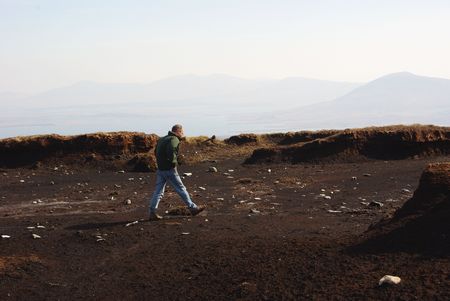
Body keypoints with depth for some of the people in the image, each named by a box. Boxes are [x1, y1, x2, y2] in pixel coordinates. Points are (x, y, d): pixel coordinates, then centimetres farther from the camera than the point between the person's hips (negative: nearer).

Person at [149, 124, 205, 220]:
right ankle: (192, 208, 10)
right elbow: (171, 151, -29)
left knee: (158, 191, 7)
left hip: (160, 169, 8)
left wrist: (162, 161, 14)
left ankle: (152, 212, 2)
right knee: (181, 189, 1)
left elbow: (156, 152, 23)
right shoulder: (174, 139, -12)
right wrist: (174, 162, -16)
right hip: (169, 169, -8)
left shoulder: (162, 139, 17)